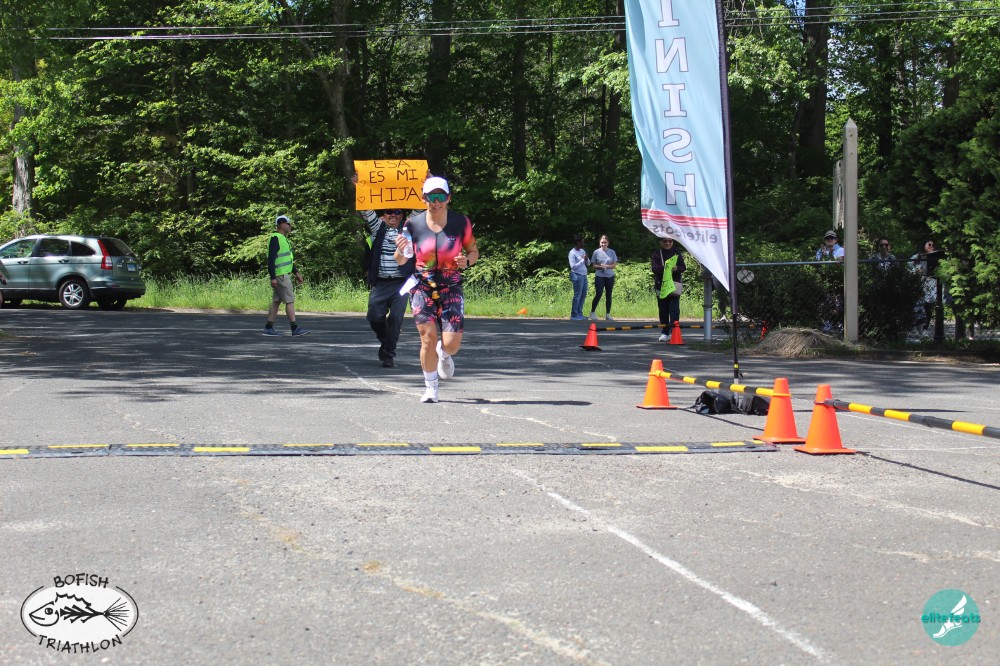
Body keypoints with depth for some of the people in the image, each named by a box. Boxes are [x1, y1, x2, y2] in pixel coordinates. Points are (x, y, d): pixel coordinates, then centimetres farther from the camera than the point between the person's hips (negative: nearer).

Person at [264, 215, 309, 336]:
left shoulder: (283, 239, 17)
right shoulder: (275, 239, -14)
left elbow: (288, 258, 26)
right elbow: (271, 259, -20)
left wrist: (296, 272, 23)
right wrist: (273, 277, -24)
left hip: (285, 274, 10)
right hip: (280, 275, -10)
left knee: (276, 301, 9)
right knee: (290, 301, -8)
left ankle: (268, 328, 11)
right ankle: (295, 328, -8)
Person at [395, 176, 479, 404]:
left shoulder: (461, 222, -2)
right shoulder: (413, 224, -2)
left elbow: (474, 251, 10)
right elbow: (400, 261, 6)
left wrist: (466, 261, -12)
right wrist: (401, 250, -17)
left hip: (451, 288, 0)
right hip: (422, 288, 0)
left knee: (452, 344, -8)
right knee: (428, 337, -11)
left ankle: (444, 355, 32)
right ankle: (430, 388, 7)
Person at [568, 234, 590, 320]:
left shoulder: (582, 251, 14)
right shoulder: (572, 253, -10)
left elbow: (588, 264, 17)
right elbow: (573, 266, -17)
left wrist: (586, 259, -4)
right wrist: (582, 260, -15)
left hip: (584, 275, 8)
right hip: (577, 276, -8)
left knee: (583, 295, 10)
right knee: (577, 296, -6)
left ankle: (579, 314, 18)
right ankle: (574, 315, -2)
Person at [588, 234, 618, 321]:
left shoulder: (612, 252, 6)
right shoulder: (596, 252, 2)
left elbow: (614, 265, 2)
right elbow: (594, 265, 3)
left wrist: (606, 266, -13)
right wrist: (600, 266, -16)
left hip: (610, 276, 2)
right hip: (599, 276, -2)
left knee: (609, 295, 5)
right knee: (598, 295, -10)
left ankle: (608, 314, 13)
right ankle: (592, 312, 3)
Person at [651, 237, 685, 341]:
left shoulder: (677, 253, 8)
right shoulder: (656, 253, 4)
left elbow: (683, 267, 4)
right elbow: (654, 268, -7)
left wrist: (677, 269, -18)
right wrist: (663, 268, -27)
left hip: (674, 284, -1)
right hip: (661, 285, 1)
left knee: (674, 308, -12)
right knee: (663, 310, 6)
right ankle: (665, 333, 15)